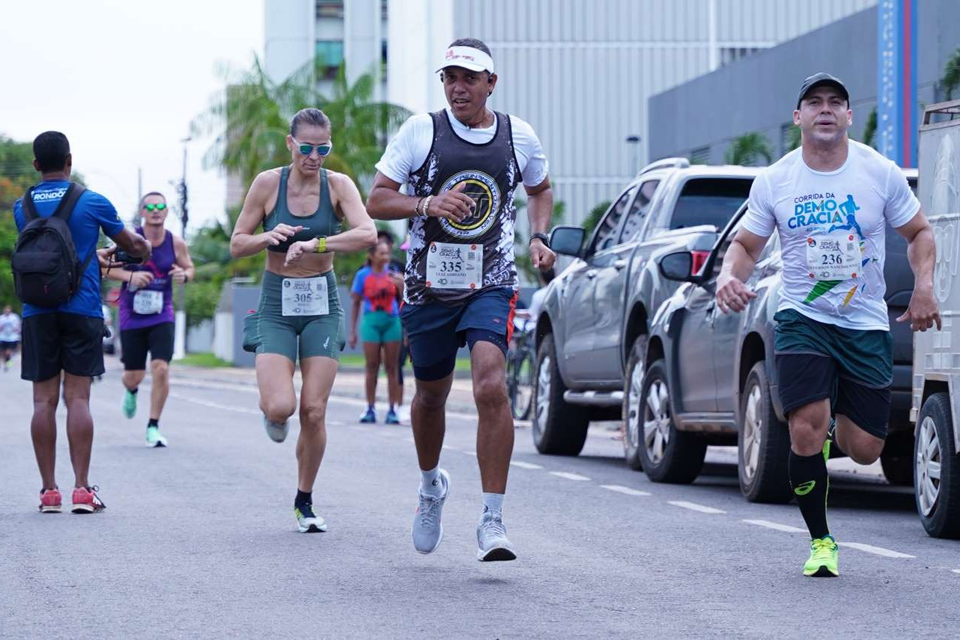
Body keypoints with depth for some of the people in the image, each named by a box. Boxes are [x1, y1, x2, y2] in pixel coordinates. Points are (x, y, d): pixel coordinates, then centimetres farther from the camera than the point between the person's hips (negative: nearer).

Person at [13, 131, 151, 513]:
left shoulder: (22, 207, 7)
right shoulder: (92, 203, -1)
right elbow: (130, 244, 11)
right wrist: (144, 248, 36)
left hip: (37, 312, 2)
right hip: (81, 310, -2)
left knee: (44, 400, 3)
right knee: (77, 399, -3)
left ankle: (49, 490, 0)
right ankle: (82, 489, -8)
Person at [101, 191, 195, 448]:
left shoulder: (176, 243, -2)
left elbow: (189, 268, 13)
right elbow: (105, 267, -5)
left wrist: (184, 275, -11)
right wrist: (130, 275, -23)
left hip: (162, 316, 1)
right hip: (132, 316, -1)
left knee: (161, 369, -15)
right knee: (134, 376, 4)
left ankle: (153, 427, 0)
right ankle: (131, 391, 44)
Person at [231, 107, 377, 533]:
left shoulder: (338, 185, -5)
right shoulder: (268, 184, -5)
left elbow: (367, 234, -22)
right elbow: (236, 245, 0)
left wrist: (314, 244, -32)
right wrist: (269, 237, -20)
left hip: (322, 305, 1)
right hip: (277, 304, -1)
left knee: (314, 412, -4)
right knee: (281, 407, -17)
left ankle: (304, 502, 14)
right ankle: (272, 411, 22)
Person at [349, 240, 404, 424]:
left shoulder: (393, 274, 6)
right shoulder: (363, 275, 2)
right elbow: (356, 303, 7)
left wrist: (401, 284, -15)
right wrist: (352, 331, 5)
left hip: (391, 321, 1)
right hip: (371, 321, -1)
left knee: (391, 367, 1)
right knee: (372, 367, -1)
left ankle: (393, 410, 2)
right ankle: (370, 409, 5)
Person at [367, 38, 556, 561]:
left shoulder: (518, 137, 2)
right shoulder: (420, 131, -3)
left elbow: (540, 188, 23)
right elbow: (376, 202, -4)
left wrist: (538, 238, 5)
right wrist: (427, 205, -22)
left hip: (490, 285, -1)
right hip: (429, 285, 1)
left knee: (491, 387, -21)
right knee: (431, 395, 15)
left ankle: (492, 519, -19)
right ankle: (430, 483, 46)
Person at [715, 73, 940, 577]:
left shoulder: (881, 173, -2)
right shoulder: (773, 181, 0)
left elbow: (919, 233, 9)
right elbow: (746, 243, 10)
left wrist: (923, 285, -7)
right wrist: (729, 275, -12)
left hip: (866, 325, 1)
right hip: (802, 318, -1)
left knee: (864, 450, -1)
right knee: (806, 432, -18)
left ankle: (833, 428, 38)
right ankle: (820, 542, 2)